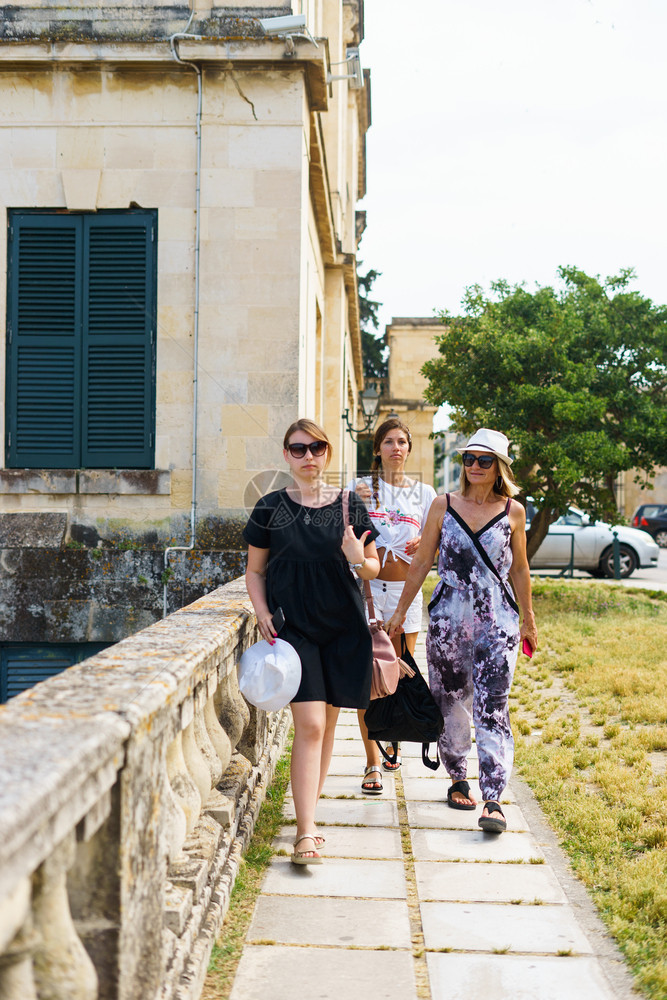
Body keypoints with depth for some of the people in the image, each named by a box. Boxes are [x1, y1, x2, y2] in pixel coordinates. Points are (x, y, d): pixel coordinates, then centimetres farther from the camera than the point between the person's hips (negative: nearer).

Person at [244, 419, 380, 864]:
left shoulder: (350, 506, 4)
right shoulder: (271, 508, 2)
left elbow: (374, 568, 11)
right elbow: (255, 570, 10)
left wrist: (358, 559, -11)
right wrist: (262, 613, -6)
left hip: (343, 627, 2)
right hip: (293, 626, -2)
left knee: (327, 723, 9)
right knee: (309, 725, -12)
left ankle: (309, 811, 26)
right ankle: (306, 833, -12)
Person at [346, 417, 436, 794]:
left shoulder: (424, 493, 9)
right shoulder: (360, 487, 5)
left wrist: (423, 545, -10)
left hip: (405, 589, 2)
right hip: (366, 584, -2)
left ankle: (394, 738, 35)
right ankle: (373, 763, -3)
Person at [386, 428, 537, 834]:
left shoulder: (513, 511, 4)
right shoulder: (444, 505, 4)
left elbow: (519, 568, 14)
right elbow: (422, 562, 9)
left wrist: (528, 618, 18)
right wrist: (400, 612, 9)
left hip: (497, 622, -1)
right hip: (448, 620, 1)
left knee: (492, 709, -9)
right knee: (451, 705, 9)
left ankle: (494, 800, -11)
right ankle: (458, 780, 28)